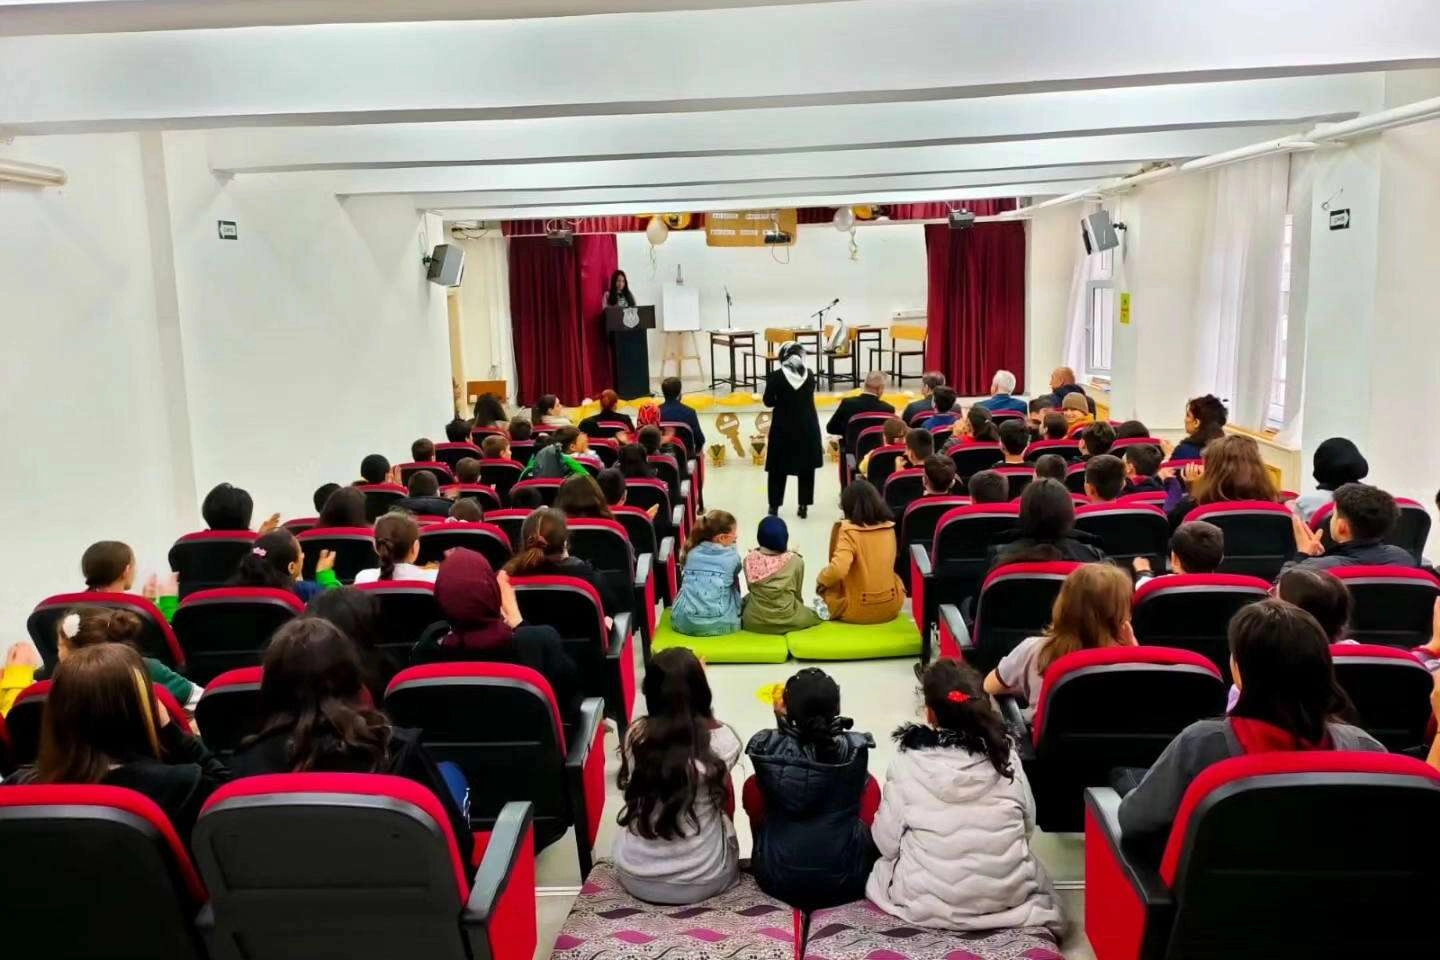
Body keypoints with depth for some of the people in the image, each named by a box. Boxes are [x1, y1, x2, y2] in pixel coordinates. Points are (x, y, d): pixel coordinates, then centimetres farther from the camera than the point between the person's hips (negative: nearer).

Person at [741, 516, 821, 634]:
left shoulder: (749, 559, -10)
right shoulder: (796, 561, -15)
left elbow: (750, 587, 4)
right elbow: (797, 592, -1)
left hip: (754, 621, 0)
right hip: (788, 622, 0)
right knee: (818, 613, 27)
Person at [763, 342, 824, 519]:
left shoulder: (776, 376, -13)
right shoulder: (809, 374, -3)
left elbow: (768, 402, -8)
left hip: (783, 428, -2)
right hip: (807, 428, 2)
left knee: (778, 469, 9)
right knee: (807, 468, 12)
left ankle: (774, 506, 13)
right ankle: (804, 506, 14)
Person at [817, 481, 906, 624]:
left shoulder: (849, 531, -17)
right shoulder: (889, 527, 1)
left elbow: (838, 570, -31)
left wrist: (821, 580, -9)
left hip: (858, 611, -4)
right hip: (891, 606, 5)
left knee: (825, 585, 21)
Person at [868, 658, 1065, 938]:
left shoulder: (909, 763, -15)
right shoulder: (1006, 756, -9)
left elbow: (887, 843, -8)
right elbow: (1027, 826, 4)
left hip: (927, 902, -1)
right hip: (1007, 894, 1)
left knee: (882, 865, 29)